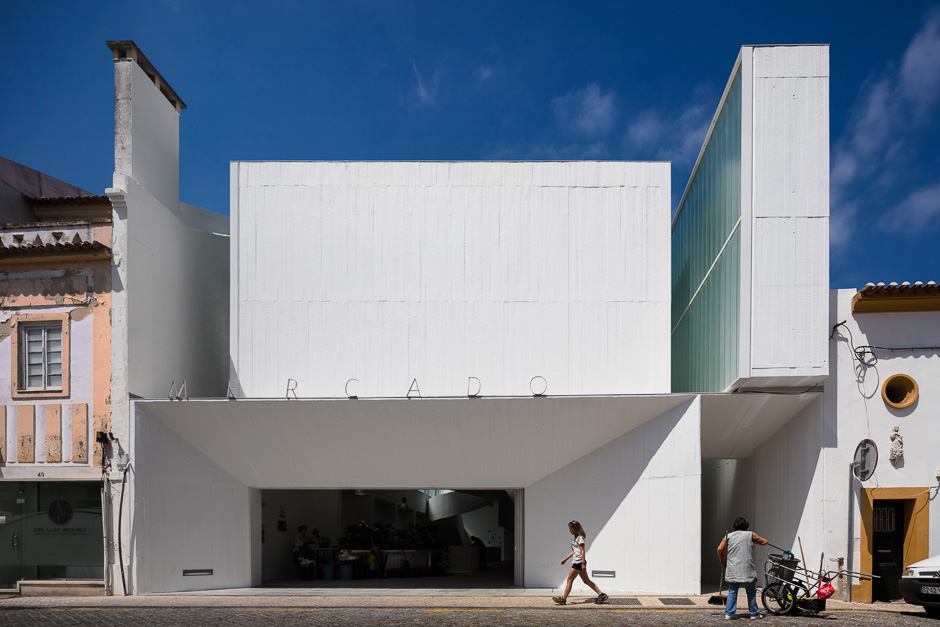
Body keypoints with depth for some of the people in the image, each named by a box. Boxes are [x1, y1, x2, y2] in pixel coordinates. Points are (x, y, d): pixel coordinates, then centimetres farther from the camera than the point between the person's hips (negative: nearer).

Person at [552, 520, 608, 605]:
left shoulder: (580, 538, -10)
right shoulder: (575, 538, 18)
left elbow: (582, 551, -15)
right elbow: (573, 551, 24)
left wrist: (583, 563, -19)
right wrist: (565, 559, 25)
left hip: (579, 562, -10)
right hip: (576, 562, 10)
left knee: (569, 579, -6)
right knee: (586, 581, 9)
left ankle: (563, 599, -2)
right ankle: (601, 595, 9)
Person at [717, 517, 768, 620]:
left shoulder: (728, 536, 8)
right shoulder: (750, 535, 4)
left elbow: (720, 549, -2)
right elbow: (764, 542, 15)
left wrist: (722, 561, 12)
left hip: (732, 570, 3)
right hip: (746, 569, -3)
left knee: (732, 592, 8)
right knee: (751, 592, 8)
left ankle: (729, 613, 5)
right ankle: (754, 613, 14)